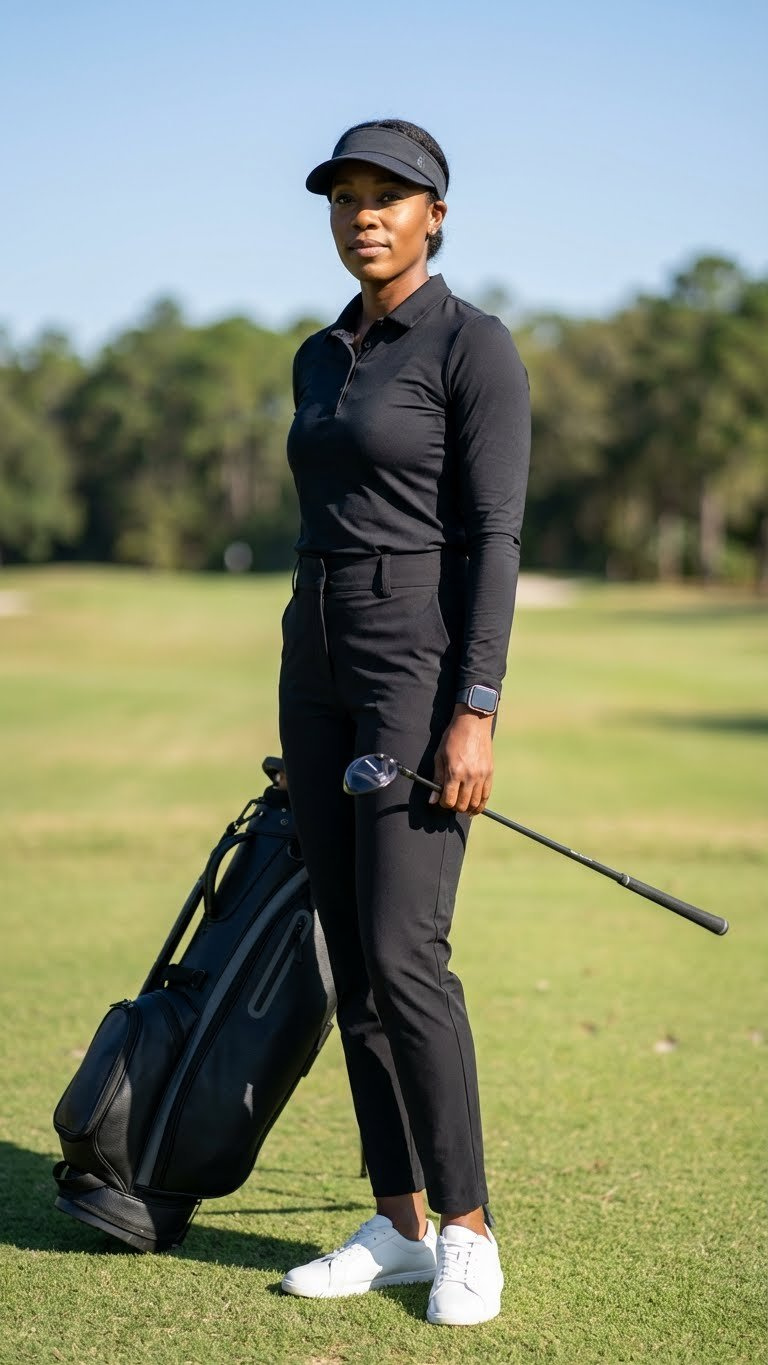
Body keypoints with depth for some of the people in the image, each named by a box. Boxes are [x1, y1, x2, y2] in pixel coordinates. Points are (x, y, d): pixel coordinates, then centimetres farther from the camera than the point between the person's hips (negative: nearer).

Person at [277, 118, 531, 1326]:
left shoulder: (477, 346, -8)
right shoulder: (321, 359, 15)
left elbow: (494, 538, -14)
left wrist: (475, 714, -21)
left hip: (421, 667, -8)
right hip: (319, 669, 8)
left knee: (402, 953, -13)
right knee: (352, 957, 6)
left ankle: (468, 1228, 3)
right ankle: (399, 1226, 15)